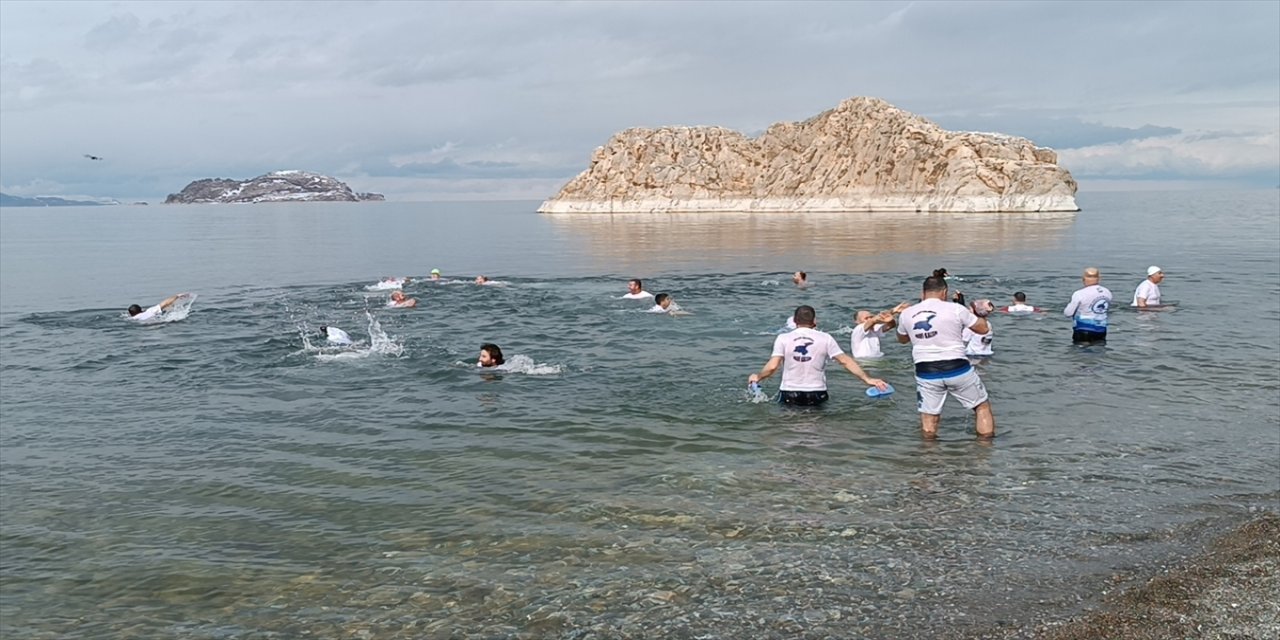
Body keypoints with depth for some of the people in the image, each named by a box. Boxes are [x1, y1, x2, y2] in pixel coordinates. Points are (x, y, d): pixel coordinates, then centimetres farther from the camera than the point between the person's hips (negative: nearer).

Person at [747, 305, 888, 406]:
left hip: (789, 395, 0)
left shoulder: (783, 338, -2)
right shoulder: (825, 338, 0)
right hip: (816, 396, 0)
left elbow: (772, 367, -8)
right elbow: (845, 361, -1)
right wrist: (867, 379, 4)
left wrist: (757, 377, 10)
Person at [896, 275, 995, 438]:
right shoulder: (955, 309, -7)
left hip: (925, 372, 2)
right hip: (957, 368, -2)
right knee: (982, 406, 16)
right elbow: (983, 328, 3)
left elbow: (902, 339, 22)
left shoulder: (906, 314, 2)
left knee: (928, 417, 12)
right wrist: (973, 314, 22)